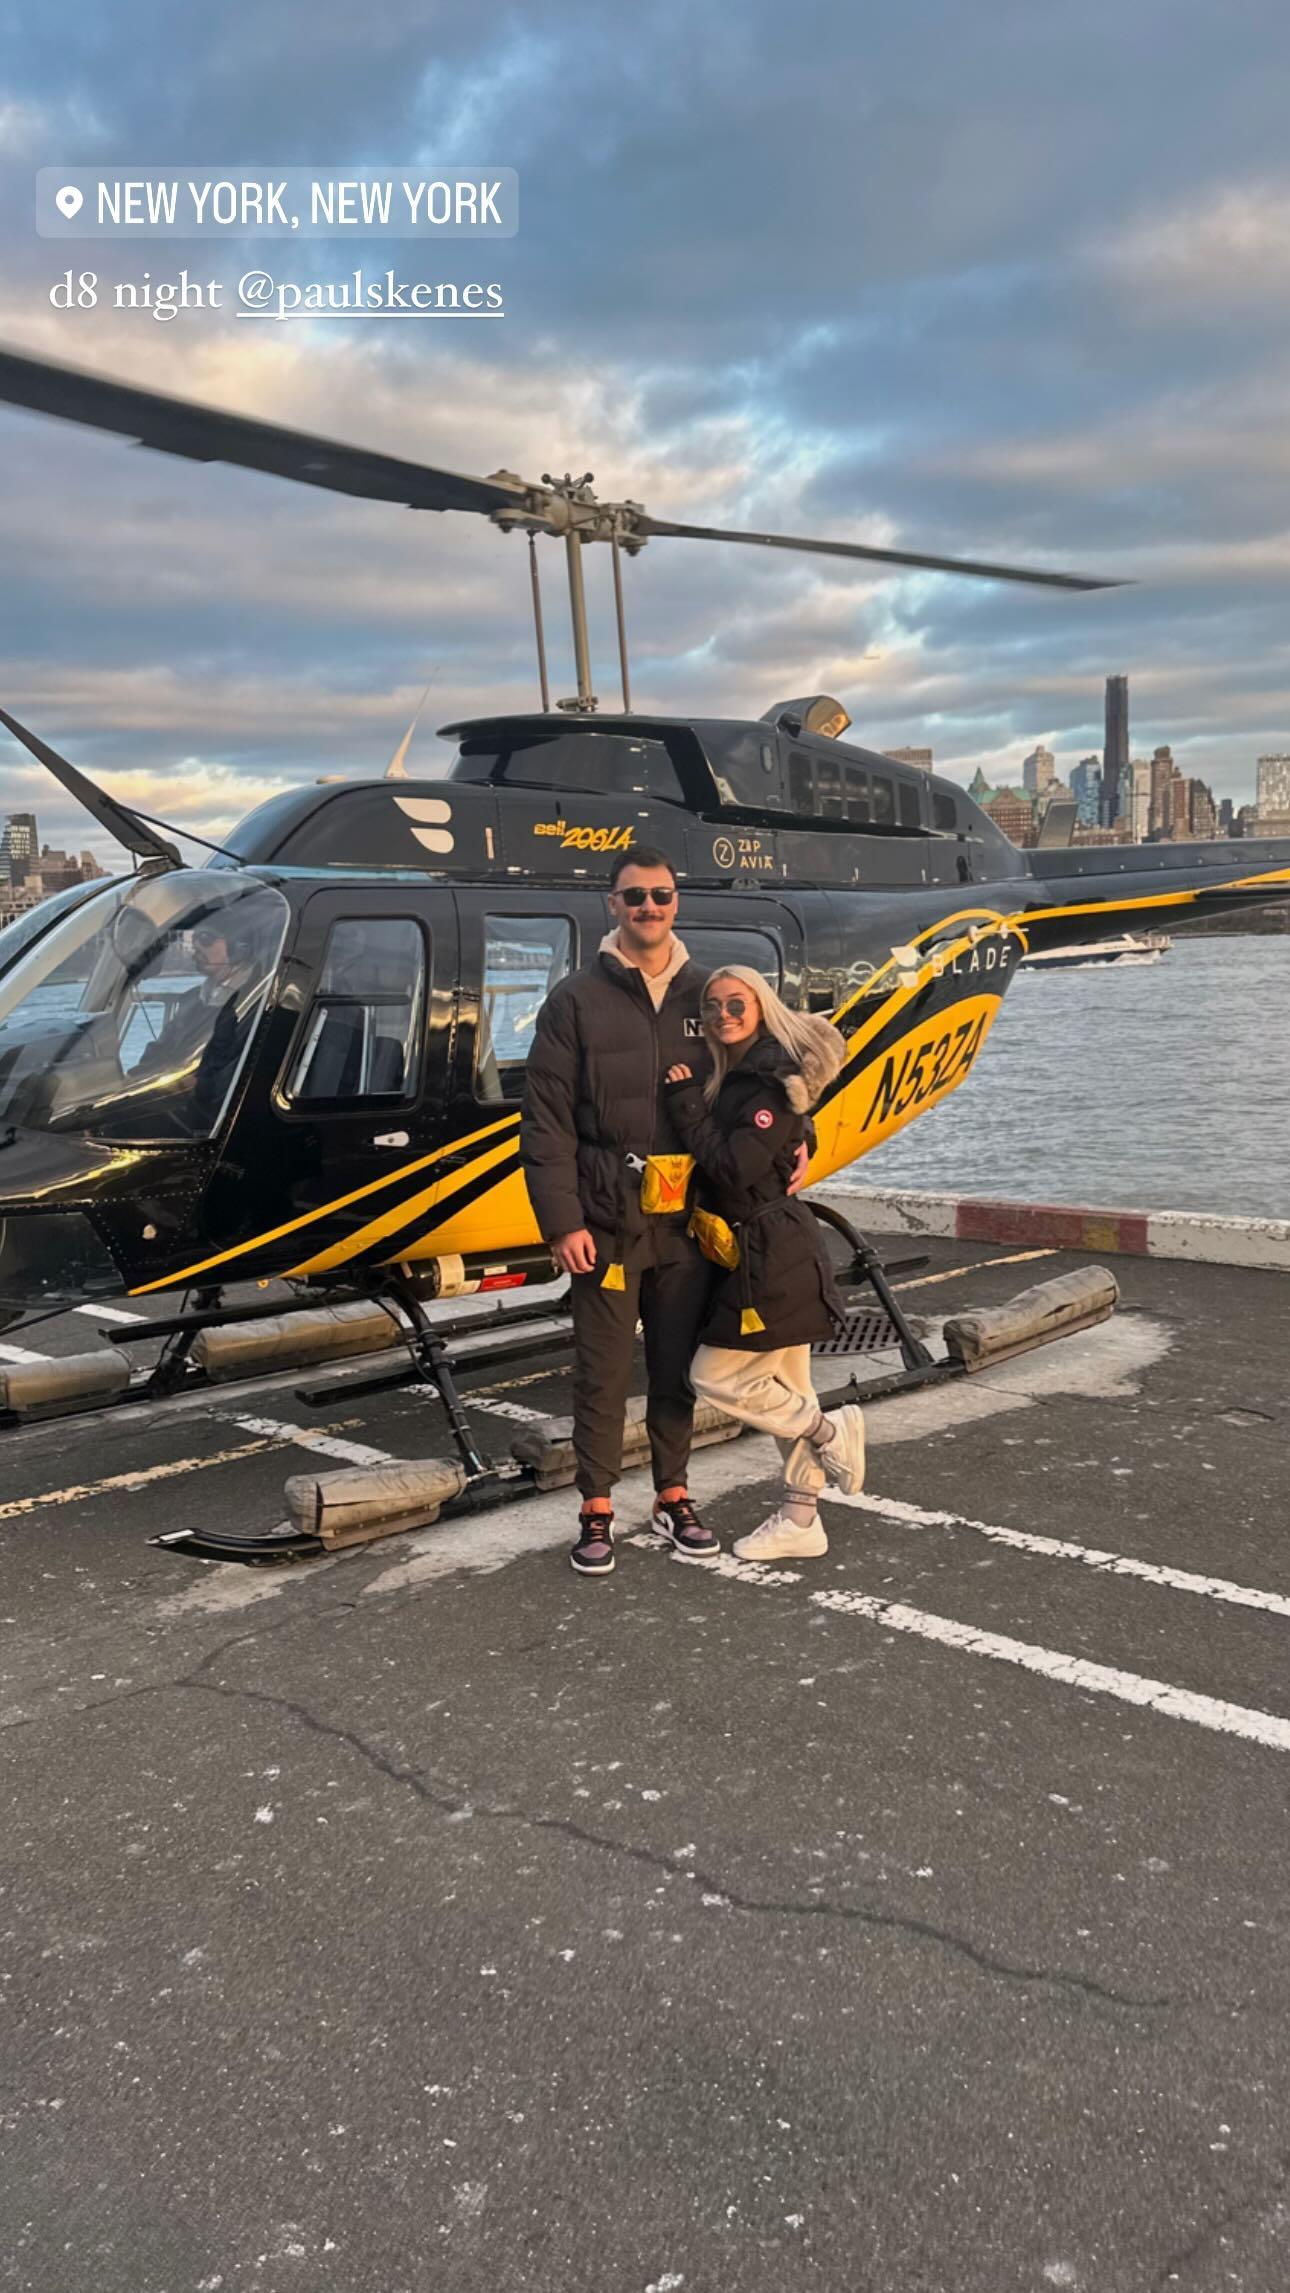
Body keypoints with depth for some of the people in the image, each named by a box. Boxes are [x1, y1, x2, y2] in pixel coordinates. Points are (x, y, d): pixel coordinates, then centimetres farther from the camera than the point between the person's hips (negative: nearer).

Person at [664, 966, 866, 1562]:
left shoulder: (774, 1083, -15)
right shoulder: (730, 1079, 13)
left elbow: (735, 1168, -22)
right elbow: (715, 1163, 12)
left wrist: (688, 1105, -16)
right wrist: (693, 1103, 0)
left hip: (770, 1256, -9)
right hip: (758, 1252, 9)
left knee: (716, 1376, -3)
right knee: (785, 1388, 13)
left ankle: (831, 1431, 11)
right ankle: (800, 1524, 22)